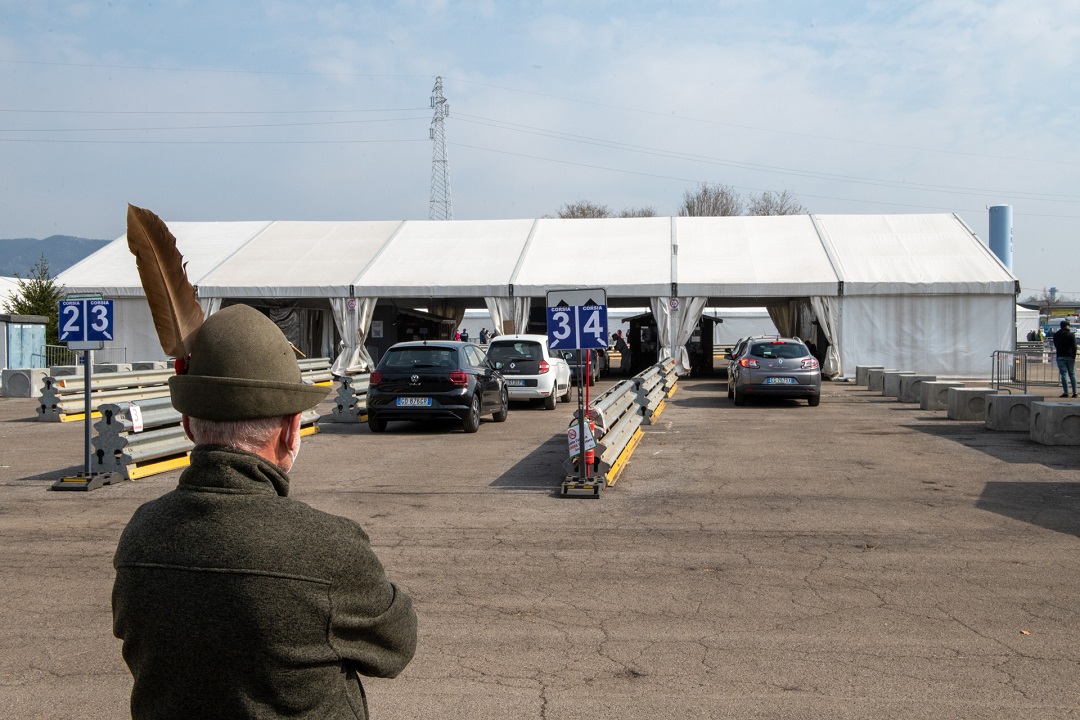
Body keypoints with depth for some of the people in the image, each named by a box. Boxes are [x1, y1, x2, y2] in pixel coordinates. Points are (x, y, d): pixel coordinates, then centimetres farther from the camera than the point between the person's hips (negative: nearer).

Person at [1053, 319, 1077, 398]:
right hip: (1070, 356, 0)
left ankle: (1066, 392, -7)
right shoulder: (1071, 335, -4)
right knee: (1072, 374, 8)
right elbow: (1074, 347, -9)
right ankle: (1074, 392, 5)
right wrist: (1074, 357, -6)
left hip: (1060, 357, 0)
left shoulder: (1056, 335, 4)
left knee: (1063, 374, -1)